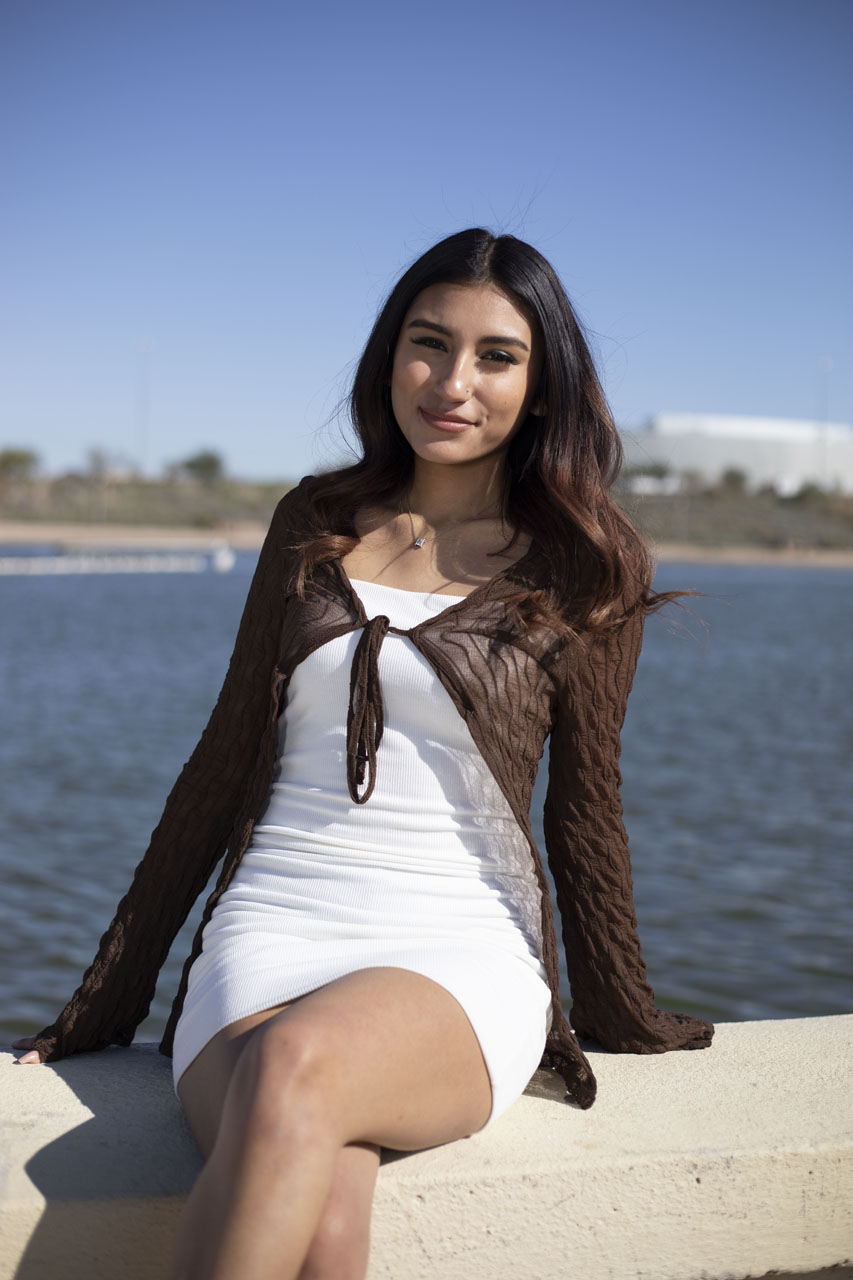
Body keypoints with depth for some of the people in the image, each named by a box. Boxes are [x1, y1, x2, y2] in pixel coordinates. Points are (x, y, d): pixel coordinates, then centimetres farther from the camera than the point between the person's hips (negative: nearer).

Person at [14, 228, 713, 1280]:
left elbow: (584, 807, 10)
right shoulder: (316, 523, 12)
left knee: (299, 1065, -37)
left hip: (462, 956, -2)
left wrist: (619, 1014, 16)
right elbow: (224, 762, 15)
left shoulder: (583, 568, 5)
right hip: (268, 933, 2)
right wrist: (112, 993, 16)